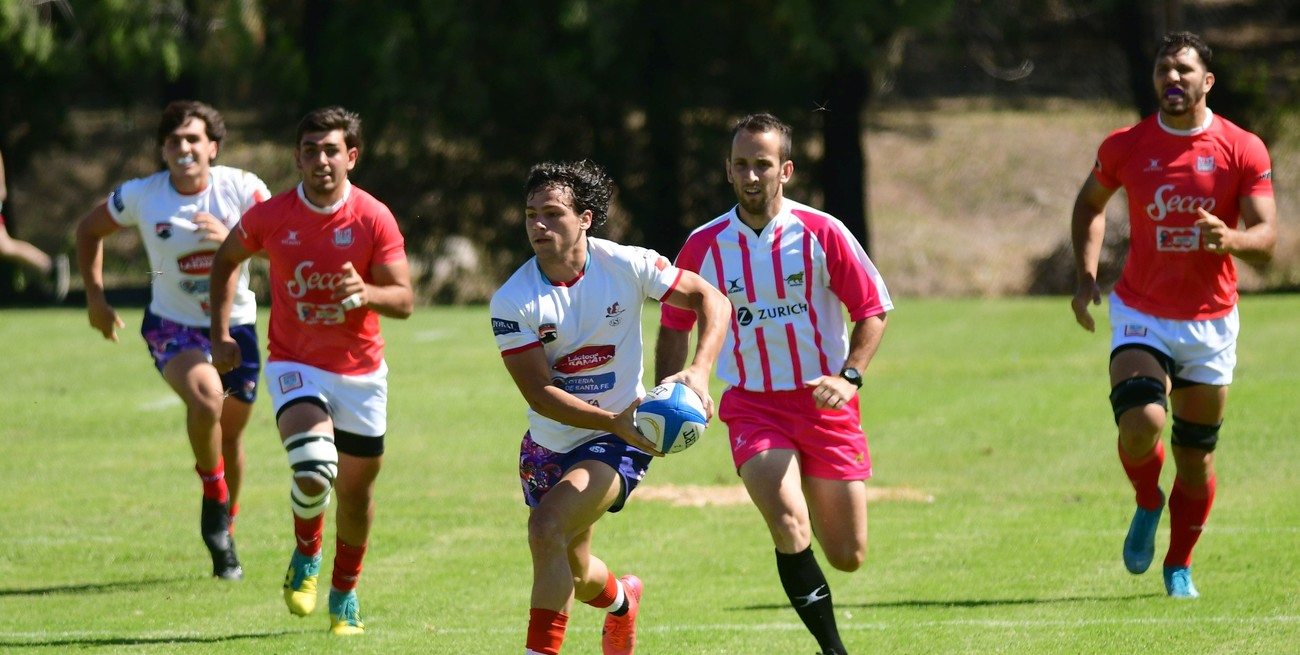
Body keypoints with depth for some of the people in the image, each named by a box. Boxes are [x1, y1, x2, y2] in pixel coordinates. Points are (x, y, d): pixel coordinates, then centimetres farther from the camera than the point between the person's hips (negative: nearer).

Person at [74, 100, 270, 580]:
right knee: (206, 396, -31)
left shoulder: (242, 188, -12)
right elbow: (89, 230, 7)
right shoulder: (139, 197, -11)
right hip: (173, 326, -2)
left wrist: (231, 237, -33)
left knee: (230, 433, 13)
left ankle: (224, 531, 36)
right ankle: (214, 499, -9)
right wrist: (95, 296, 2)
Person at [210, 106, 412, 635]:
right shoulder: (270, 216, -8)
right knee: (313, 468, -26)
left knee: (357, 488, 10)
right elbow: (227, 259, 12)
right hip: (295, 366, -1)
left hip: (361, 371, 1)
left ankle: (345, 592, 35)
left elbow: (403, 299, -11)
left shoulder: (374, 219, -10)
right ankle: (307, 556, 4)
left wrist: (367, 292, -33)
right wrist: (220, 333, 4)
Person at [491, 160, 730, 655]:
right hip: (548, 445, 3)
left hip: (618, 443, -3)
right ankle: (621, 598, 55)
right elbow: (539, 393, -17)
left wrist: (699, 371, -23)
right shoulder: (512, 302, -15)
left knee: (547, 528, -27)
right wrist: (614, 421, -29)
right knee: (572, 575, 17)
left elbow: (710, 299, -6)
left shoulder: (627, 266, -15)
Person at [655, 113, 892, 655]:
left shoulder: (822, 234, -5)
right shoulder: (704, 246, 0)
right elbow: (674, 325, 12)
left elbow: (873, 308, 1)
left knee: (848, 557, 4)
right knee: (789, 527, -26)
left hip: (824, 403, 0)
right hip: (751, 406, 0)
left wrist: (849, 377, -12)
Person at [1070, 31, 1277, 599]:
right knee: (1141, 425, -24)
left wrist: (1232, 239, -31)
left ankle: (1179, 564, 29)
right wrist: (1086, 274, 2)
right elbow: (1090, 204, 16)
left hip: (1210, 322, 1)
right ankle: (1147, 504, 8)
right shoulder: (1125, 147, -2)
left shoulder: (1243, 150, -6)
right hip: (1141, 315, -1)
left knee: (1195, 457, 7)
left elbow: (1267, 238, -8)